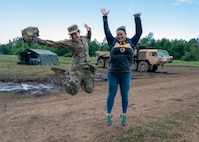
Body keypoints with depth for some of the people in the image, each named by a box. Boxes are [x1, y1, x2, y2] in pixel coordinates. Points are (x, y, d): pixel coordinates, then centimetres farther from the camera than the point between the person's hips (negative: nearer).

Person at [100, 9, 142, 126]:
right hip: (113, 73, 0)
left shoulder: (131, 43, 8)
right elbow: (106, 31, 8)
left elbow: (139, 32, 8)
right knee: (111, 94, 6)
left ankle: (124, 115, 22)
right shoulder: (113, 42, 6)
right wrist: (105, 17, 10)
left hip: (126, 73, 1)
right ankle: (109, 115, 19)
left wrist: (137, 18, 12)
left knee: (125, 95, 8)